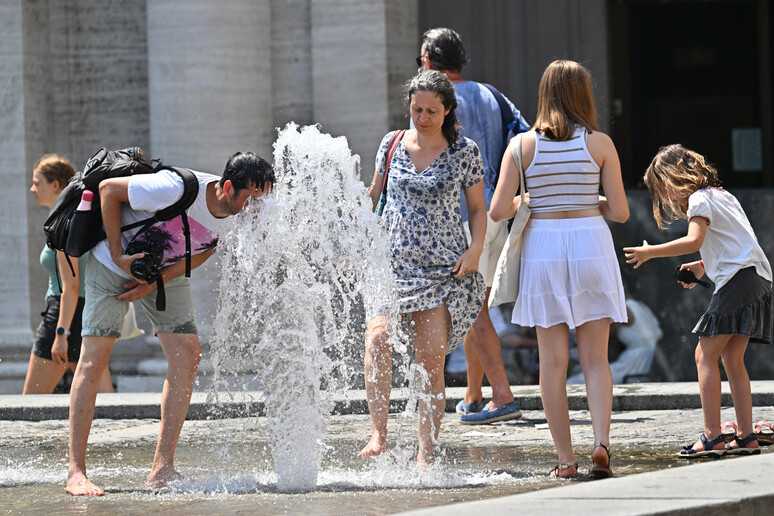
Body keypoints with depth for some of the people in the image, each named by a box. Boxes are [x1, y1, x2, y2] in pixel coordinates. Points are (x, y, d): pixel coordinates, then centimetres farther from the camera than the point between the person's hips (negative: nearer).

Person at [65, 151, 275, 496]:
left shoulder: (241, 218, -17)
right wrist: (118, 255, -22)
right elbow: (108, 189, -23)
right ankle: (76, 472, -8)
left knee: (187, 357, -7)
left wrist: (155, 282, -14)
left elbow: (202, 252, -1)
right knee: (94, 360, -10)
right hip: (114, 264, -6)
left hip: (166, 273, 6)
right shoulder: (176, 190, -37)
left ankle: (162, 470, -3)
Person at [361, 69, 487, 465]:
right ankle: (378, 435, -26)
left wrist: (475, 250, -7)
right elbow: (374, 197, 18)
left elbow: (478, 209, 9)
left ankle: (425, 455, 1)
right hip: (393, 263, 1)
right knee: (377, 337, -24)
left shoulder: (464, 151, 2)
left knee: (431, 361, -5)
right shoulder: (392, 144, 7)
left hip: (444, 269, -1)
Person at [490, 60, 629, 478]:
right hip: (591, 245, 0)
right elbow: (620, 212, -1)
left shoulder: (523, 145, -1)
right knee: (595, 359, 7)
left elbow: (498, 211, -4)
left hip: (542, 247, 0)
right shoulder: (600, 144, -1)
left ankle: (565, 459, 4)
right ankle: (601, 443, -11)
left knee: (553, 362, 5)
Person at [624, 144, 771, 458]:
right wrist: (703, 266, 20)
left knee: (706, 355, -8)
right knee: (731, 359, 11)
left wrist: (649, 252, -12)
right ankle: (746, 437, 7)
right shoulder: (722, 196, 25)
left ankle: (712, 437, -14)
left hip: (738, 279, -10)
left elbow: (694, 241, -19)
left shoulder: (699, 199, -4)